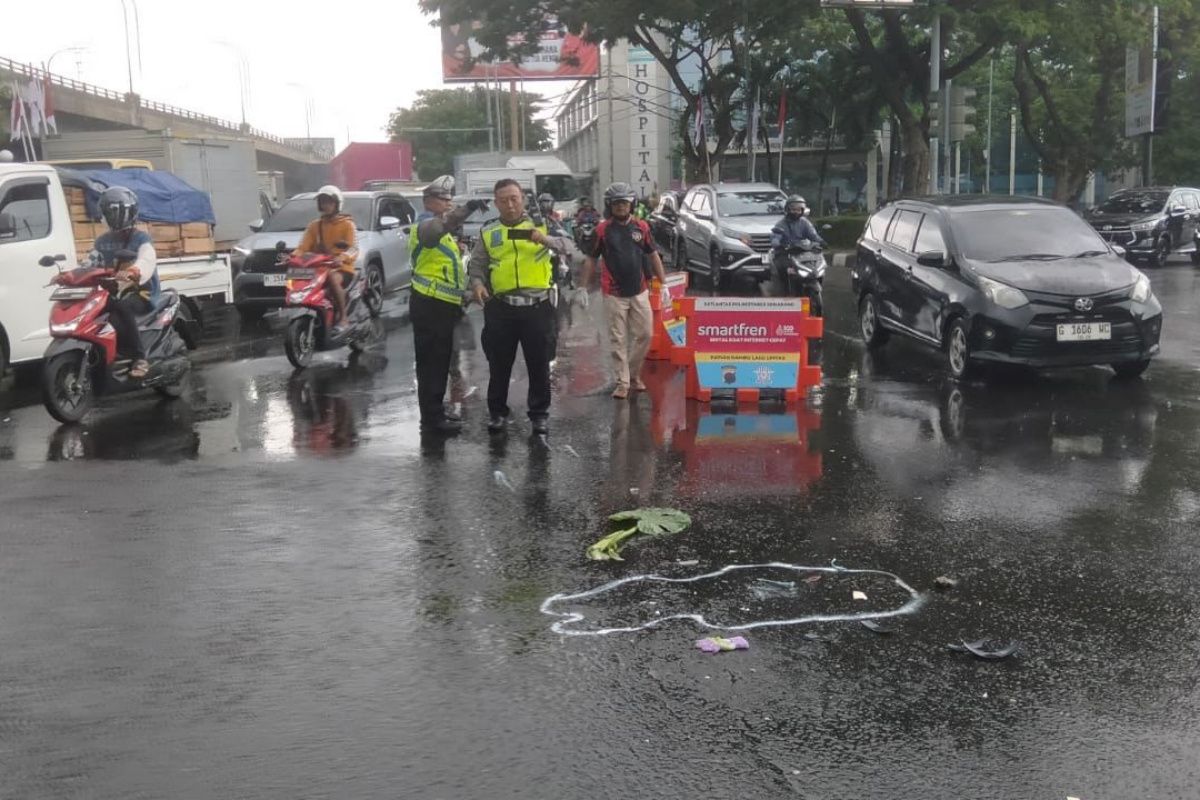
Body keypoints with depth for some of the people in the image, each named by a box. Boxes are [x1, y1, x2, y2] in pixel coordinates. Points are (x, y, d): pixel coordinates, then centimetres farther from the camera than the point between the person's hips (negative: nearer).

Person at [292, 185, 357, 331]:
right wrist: (293, 255, -17)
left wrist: (342, 256, -31)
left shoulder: (347, 224, 6)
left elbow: (353, 249, -8)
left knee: (333, 279, -38)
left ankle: (342, 317, -28)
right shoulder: (314, 225, 18)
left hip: (342, 268, -4)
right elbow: (303, 246, 7)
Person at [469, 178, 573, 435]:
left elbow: (567, 246, -8)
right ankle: (497, 412, 23)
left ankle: (539, 413, 19)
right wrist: (477, 283, -14)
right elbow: (477, 265, 7)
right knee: (499, 364, 9)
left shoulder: (540, 224, 4)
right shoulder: (488, 232, 8)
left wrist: (546, 239, -28)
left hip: (537, 306, -1)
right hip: (501, 308, 1)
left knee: (539, 364, 6)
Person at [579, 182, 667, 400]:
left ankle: (634, 374, 24)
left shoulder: (641, 227, 4)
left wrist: (663, 284, 8)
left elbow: (653, 256, 10)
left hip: (639, 292, 2)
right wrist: (583, 287, 0)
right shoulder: (602, 230, -1)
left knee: (645, 335, 4)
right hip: (614, 294, -2)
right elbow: (590, 259, 4)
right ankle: (622, 382, 9)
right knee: (618, 340, 2)